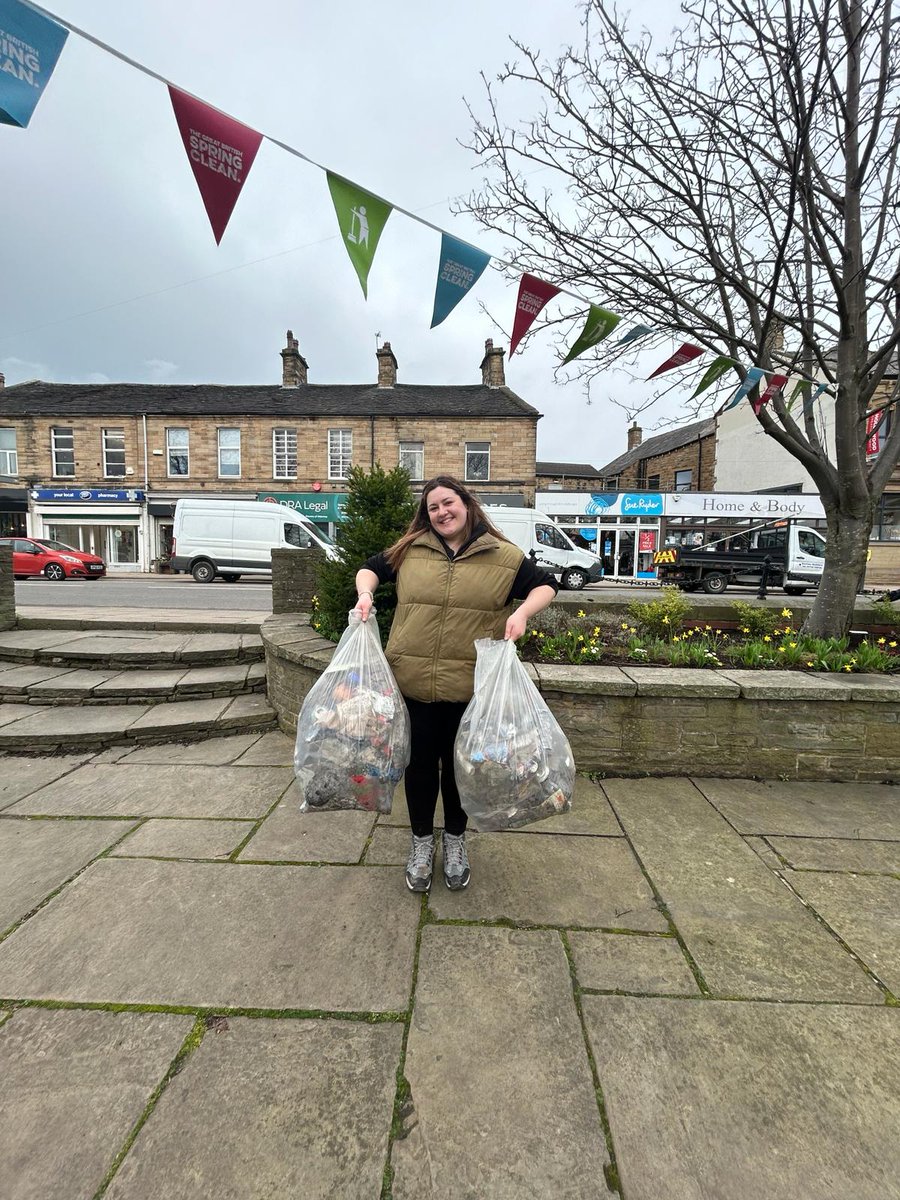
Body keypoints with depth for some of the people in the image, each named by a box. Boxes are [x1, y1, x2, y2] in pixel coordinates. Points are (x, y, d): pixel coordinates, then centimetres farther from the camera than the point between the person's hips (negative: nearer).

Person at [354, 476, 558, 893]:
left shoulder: (503, 556, -1)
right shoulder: (409, 550, 4)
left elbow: (545, 585, 6)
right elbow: (371, 568, 18)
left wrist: (523, 612, -12)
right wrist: (365, 593, -3)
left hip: (469, 687, -1)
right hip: (412, 683, 1)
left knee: (459, 764, 15)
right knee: (420, 762, 13)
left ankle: (455, 839, 40)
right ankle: (422, 841, 37)